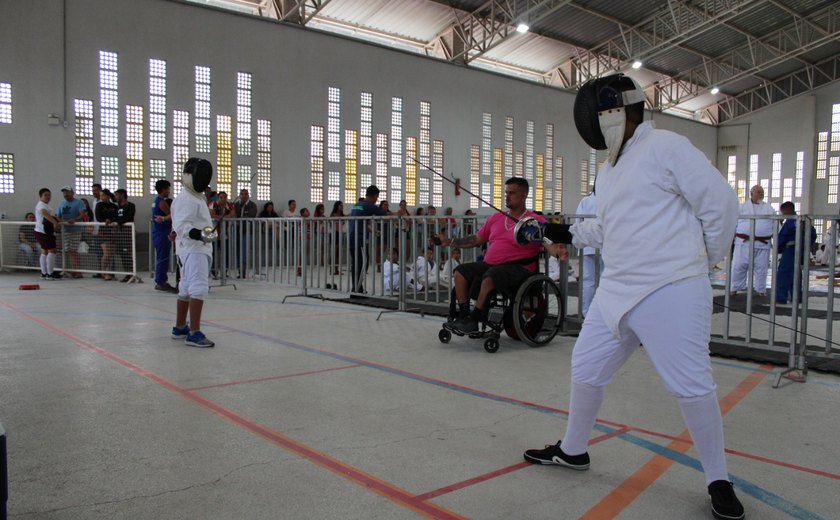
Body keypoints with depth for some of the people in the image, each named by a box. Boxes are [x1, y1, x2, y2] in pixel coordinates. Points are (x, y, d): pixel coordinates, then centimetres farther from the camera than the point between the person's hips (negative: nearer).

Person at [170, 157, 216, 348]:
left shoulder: (197, 197, 16)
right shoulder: (185, 199, -15)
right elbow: (182, 226, -26)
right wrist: (199, 235, -40)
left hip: (199, 248, 10)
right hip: (193, 249, -10)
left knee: (186, 289, 16)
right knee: (198, 289, -18)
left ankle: (180, 328, 27)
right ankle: (194, 333, -22)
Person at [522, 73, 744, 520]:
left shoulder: (665, 146, -10)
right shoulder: (609, 168, 15)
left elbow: (720, 202, -9)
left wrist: (707, 258, 1)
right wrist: (570, 233, 15)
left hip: (671, 292, -8)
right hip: (618, 290, 8)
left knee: (690, 387, -3)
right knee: (585, 369, 13)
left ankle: (718, 480, 19)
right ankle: (572, 450, 33)